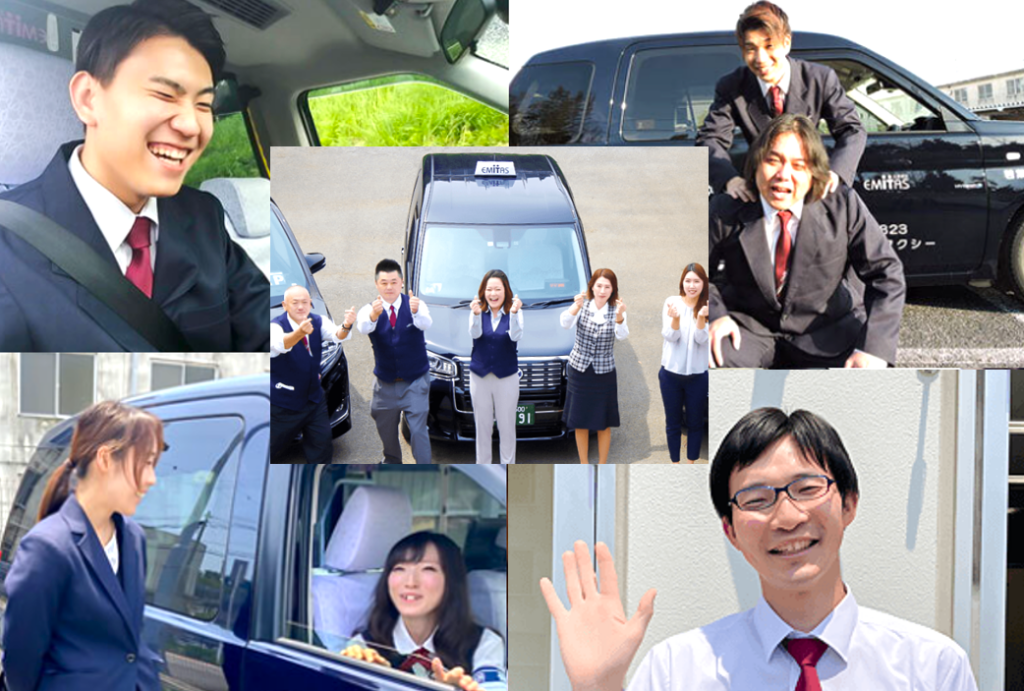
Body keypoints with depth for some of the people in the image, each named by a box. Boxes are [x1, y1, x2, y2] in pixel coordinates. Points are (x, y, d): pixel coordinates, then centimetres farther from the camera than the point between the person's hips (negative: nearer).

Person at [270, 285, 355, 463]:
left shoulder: (318, 322, -5)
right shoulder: (276, 325, -18)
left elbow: (336, 335, -25)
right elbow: (278, 345, -41)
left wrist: (346, 326, -50)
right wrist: (300, 332, -62)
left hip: (314, 400, 4)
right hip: (282, 404, -4)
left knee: (322, 445, 8)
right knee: (271, 449, 4)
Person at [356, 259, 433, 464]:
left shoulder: (415, 305, -8)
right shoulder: (370, 310, -6)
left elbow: (426, 323, -31)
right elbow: (363, 328, -30)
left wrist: (416, 312, -55)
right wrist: (373, 316, -54)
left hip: (415, 381, -2)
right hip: (386, 383, 2)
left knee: (418, 430, -10)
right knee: (386, 429, 16)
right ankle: (392, 462, 41)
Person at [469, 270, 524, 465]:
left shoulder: (514, 312, -6)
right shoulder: (478, 312, -4)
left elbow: (515, 336, -23)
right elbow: (475, 334, -22)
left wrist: (514, 314, -41)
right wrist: (476, 315, -43)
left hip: (507, 377, -1)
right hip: (480, 377, 1)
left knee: (507, 427, 6)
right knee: (482, 426, 10)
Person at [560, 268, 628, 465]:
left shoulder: (616, 310, -7)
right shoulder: (583, 304, -6)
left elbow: (622, 335, -25)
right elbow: (565, 323, -23)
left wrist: (619, 317, -45)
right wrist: (576, 308, -42)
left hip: (604, 373, 0)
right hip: (579, 369, 0)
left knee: (603, 424, 6)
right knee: (580, 422, 8)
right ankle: (583, 465, 22)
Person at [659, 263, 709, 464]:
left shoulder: (706, 307, -4)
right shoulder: (671, 302, -6)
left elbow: (701, 339, -13)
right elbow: (670, 336, -11)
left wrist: (701, 317, -32)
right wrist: (675, 318, -32)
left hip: (697, 375, 0)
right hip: (671, 373, 0)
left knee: (695, 422, 11)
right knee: (673, 422, 11)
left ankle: (691, 463, 26)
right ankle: (675, 462, 26)